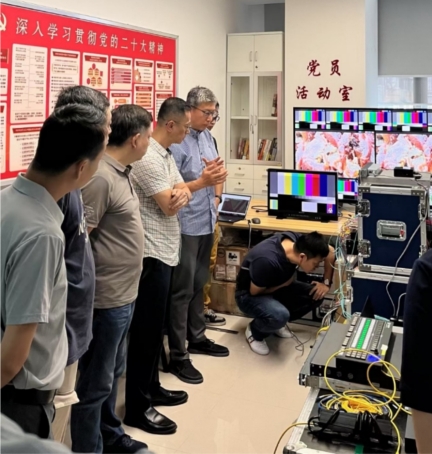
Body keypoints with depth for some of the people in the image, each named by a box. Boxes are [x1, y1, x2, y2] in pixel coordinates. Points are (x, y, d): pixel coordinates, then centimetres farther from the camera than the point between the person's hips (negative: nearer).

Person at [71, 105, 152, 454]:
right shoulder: (100, 177, -22)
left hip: (124, 294, 10)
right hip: (106, 298, -10)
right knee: (95, 382, 6)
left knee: (112, 372, 23)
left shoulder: (122, 171, 8)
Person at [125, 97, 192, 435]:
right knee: (147, 330, -2)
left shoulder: (167, 154, 14)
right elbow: (169, 206, -19)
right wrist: (181, 193, 3)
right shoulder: (149, 158, -19)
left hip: (165, 251, 10)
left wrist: (182, 192, -12)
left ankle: (152, 388, 32)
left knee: (156, 326, 18)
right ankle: (137, 407, 10)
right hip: (152, 253, -10)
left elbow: (182, 196, 12)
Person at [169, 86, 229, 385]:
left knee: (199, 284, 19)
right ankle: (177, 356, 10)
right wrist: (202, 182, -30)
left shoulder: (207, 136, 9)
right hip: (185, 226, -8)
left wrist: (217, 195, 5)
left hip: (207, 222, 8)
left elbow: (218, 173, 20)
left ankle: (197, 338, 35)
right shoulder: (177, 143, -17)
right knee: (182, 290, -1)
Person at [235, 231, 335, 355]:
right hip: (249, 295, -7)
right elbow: (254, 291, -22)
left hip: (274, 287, 7)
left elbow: (330, 251, 0)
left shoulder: (298, 242, -19)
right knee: (280, 315, -35)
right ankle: (254, 331, -1)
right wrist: (285, 283, -15)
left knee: (316, 296, -12)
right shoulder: (267, 261, -38)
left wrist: (326, 283, -5)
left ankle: (277, 322, 9)